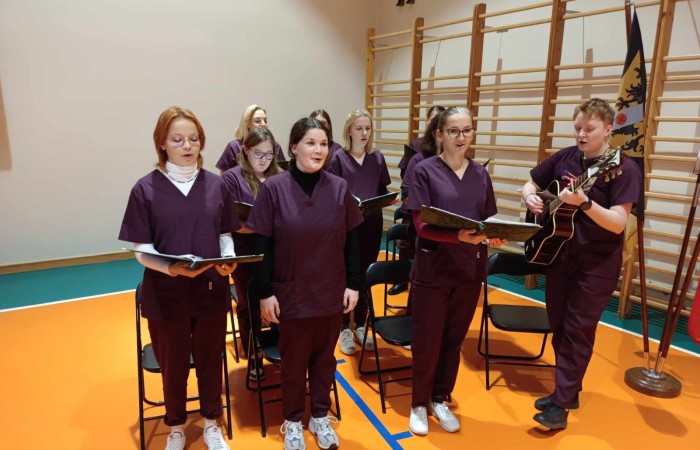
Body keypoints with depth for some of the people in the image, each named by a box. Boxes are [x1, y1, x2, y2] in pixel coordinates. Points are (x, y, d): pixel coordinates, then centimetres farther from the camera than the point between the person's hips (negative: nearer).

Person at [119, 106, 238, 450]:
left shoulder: (216, 185, 0)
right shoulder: (146, 189, -8)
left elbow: (225, 235, 5)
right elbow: (142, 249, -8)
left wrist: (227, 261, -16)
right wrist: (171, 267, -27)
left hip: (211, 290, 2)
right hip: (165, 294, -1)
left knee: (210, 361, 17)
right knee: (173, 365, 16)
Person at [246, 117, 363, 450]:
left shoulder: (340, 188, -2)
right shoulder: (274, 188, -10)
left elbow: (351, 241, 3)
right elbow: (263, 245, -7)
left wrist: (353, 284, 2)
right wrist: (265, 292, -8)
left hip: (331, 292, 2)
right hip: (291, 293, -2)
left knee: (324, 357, 17)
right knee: (293, 360, 14)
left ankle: (320, 417, 38)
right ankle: (293, 421, 35)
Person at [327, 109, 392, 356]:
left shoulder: (378, 157, 7)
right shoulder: (338, 158, -5)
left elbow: (383, 189, 12)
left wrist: (389, 198, -9)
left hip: (372, 224, 4)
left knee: (366, 276, 13)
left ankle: (361, 326, 28)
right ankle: (344, 329, 20)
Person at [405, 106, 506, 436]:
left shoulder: (481, 174, 6)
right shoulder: (425, 170, -8)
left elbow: (490, 220, 10)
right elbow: (421, 225, -15)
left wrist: (494, 236, -13)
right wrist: (460, 236, -30)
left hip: (470, 269, 5)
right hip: (433, 269, -4)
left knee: (454, 339, 16)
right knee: (427, 341, 7)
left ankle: (440, 399, 35)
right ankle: (419, 403, 29)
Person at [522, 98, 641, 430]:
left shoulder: (623, 169, -13)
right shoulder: (564, 157, 2)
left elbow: (618, 223, -21)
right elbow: (530, 185, 13)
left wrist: (584, 202, -36)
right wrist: (531, 198, -10)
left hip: (597, 265, -5)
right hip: (559, 256, 6)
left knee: (577, 333, 1)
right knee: (558, 328, 14)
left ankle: (561, 403, 13)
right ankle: (568, 389, 32)